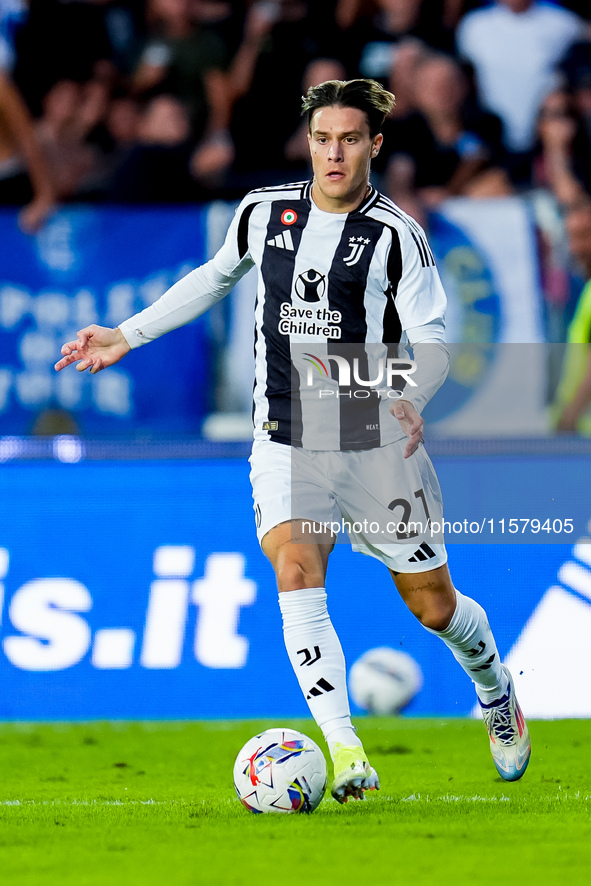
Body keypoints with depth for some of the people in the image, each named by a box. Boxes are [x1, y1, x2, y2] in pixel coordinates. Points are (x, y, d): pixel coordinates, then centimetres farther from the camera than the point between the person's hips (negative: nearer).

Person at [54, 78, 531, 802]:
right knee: (295, 573, -23)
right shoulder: (263, 212, 5)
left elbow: (431, 341, -8)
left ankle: (495, 688, 41)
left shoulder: (396, 234, -6)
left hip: (376, 445, -2)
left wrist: (408, 398, -29)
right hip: (284, 441, 2)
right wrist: (128, 334, 21)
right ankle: (345, 755, -26)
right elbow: (214, 279, 23)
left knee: (433, 606, 7)